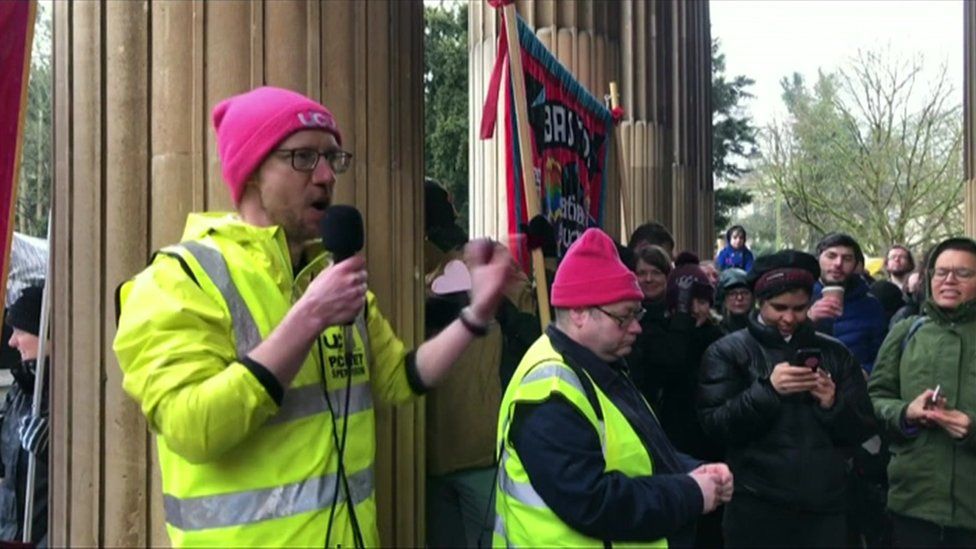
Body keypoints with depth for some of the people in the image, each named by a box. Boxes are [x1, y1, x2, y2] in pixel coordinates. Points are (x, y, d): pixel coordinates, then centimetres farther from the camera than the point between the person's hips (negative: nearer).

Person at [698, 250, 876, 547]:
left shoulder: (835, 353, 9)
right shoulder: (728, 351, 0)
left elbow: (862, 429, 8)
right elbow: (714, 425, -9)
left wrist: (833, 405, -11)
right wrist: (767, 389, -20)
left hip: (825, 506, 3)